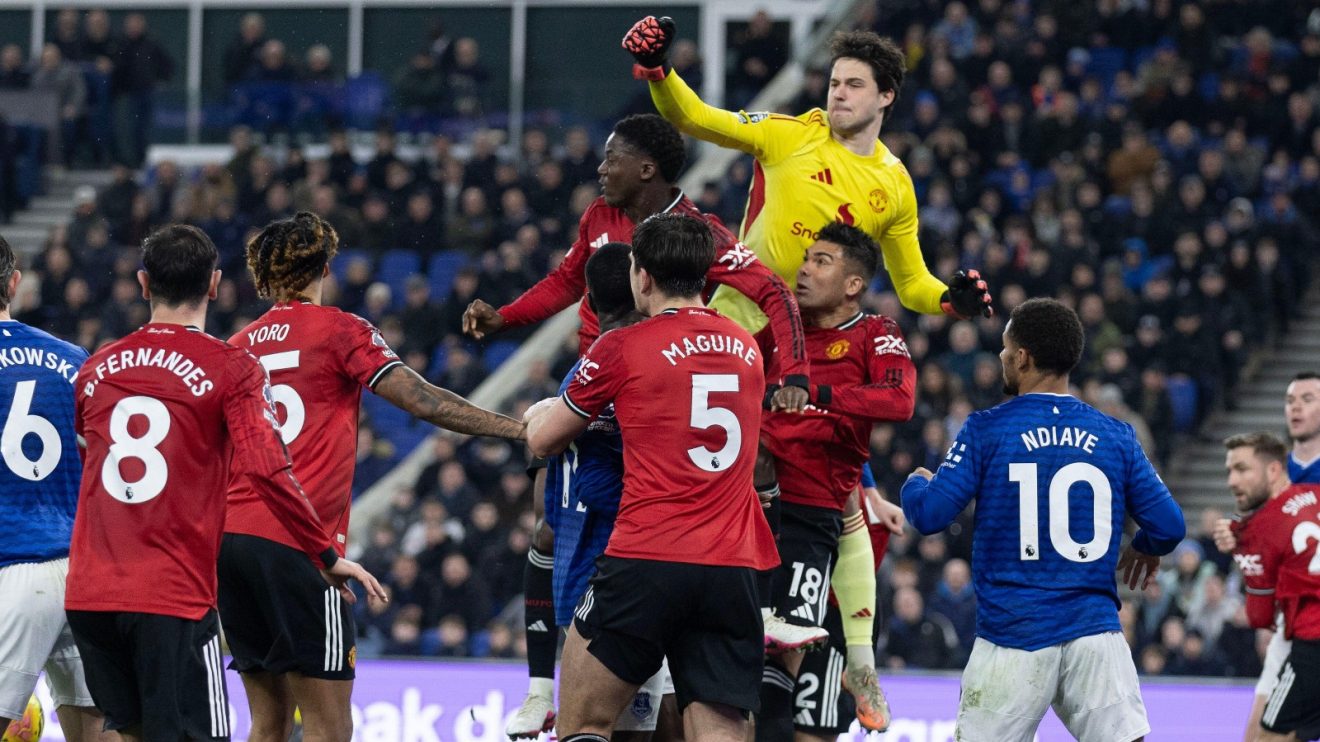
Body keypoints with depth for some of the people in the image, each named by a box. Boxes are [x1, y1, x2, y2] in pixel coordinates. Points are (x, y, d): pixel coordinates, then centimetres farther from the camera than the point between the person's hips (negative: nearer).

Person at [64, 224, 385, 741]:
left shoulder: (97, 368, 11)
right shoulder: (231, 368, -4)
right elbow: (268, 471, -13)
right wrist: (327, 557, -4)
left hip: (88, 595, 5)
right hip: (173, 597, -5)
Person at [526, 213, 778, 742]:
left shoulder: (623, 347, -1)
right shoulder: (746, 348, 14)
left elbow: (542, 441, 13)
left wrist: (540, 413, 36)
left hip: (645, 564, -4)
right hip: (732, 573, 4)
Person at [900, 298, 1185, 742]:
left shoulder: (987, 430, -3)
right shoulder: (1115, 436, 5)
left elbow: (929, 515, -6)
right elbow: (1168, 526, 5)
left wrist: (915, 485, 18)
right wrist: (1145, 548, 28)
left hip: (1012, 635, -2)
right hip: (1094, 630, 2)